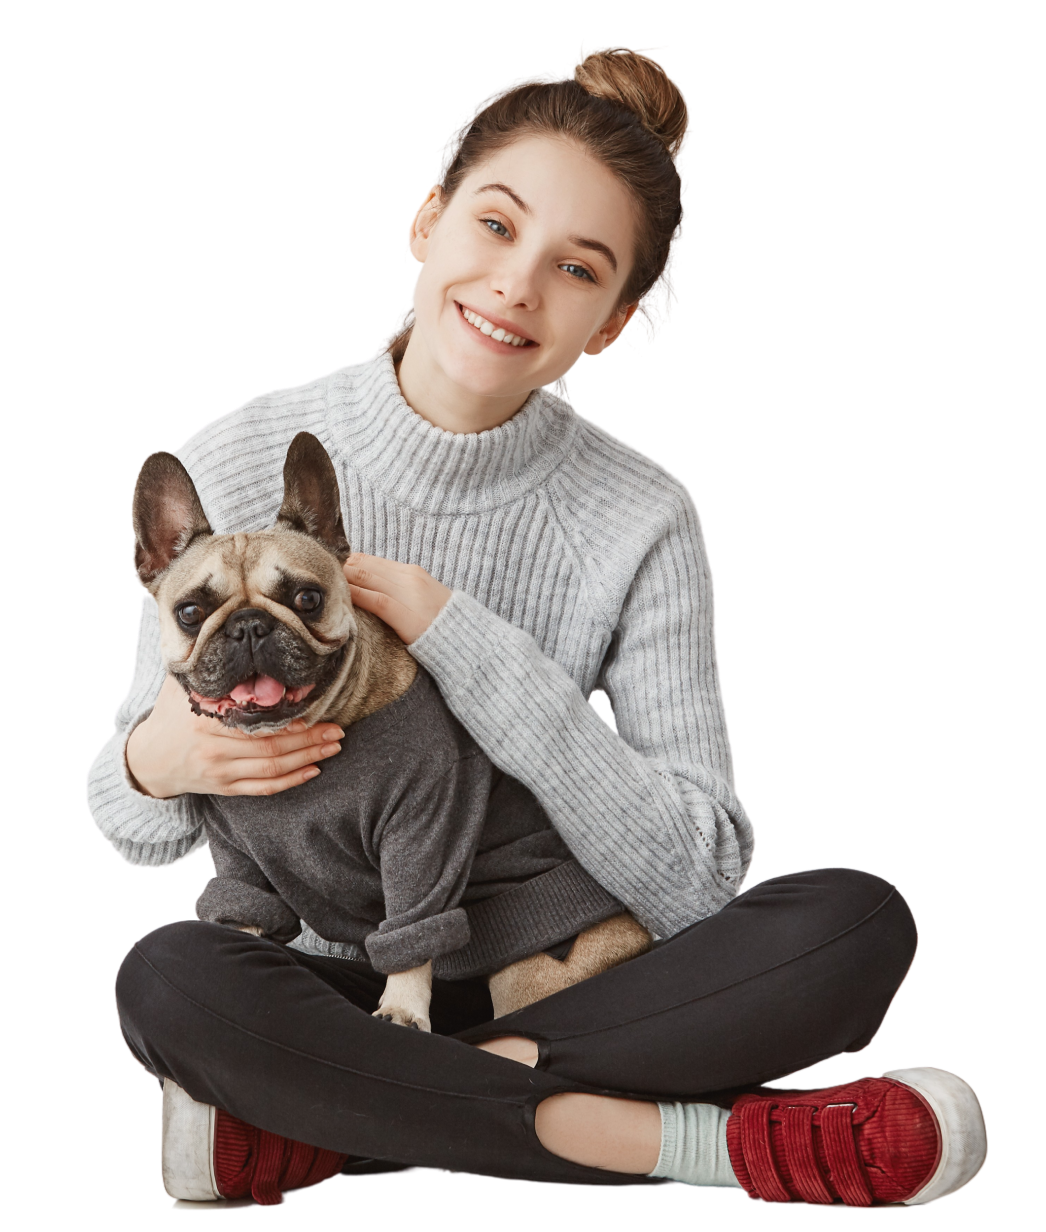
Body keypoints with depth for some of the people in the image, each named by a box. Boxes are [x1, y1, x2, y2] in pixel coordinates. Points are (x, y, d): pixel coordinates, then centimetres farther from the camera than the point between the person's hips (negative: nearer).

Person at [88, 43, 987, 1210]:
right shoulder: (236, 466, -10)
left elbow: (698, 882, -18)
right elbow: (141, 833, -1)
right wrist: (153, 769, -27)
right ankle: (707, 1137, -23)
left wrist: (459, 639, -26)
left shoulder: (642, 522, -11)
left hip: (555, 973, 1)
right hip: (335, 977, 0)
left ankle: (313, 1126, -23)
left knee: (861, 924, -23)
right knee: (165, 978, -33)